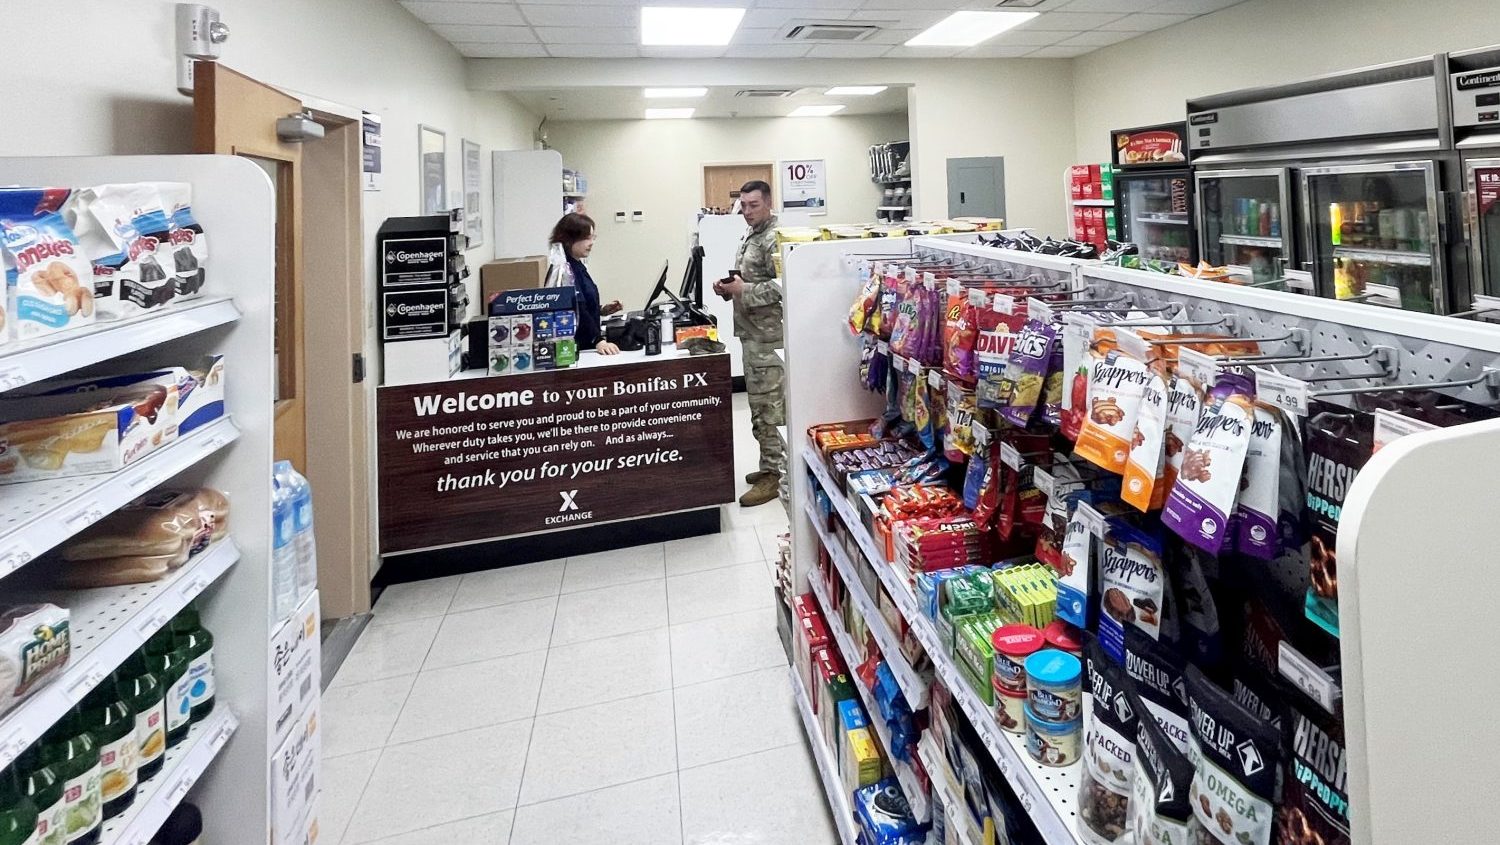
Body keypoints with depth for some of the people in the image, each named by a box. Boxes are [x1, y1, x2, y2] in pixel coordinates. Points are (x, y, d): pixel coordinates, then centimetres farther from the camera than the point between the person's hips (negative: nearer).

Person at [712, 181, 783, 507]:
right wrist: (728, 286, 9)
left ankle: (775, 474, 0)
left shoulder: (774, 238, -12)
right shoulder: (750, 238, 19)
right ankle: (769, 465, 26)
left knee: (767, 407, -7)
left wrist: (742, 290, -19)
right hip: (752, 333, 10)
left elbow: (782, 286, -22)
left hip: (767, 335, -10)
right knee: (760, 404, 15)